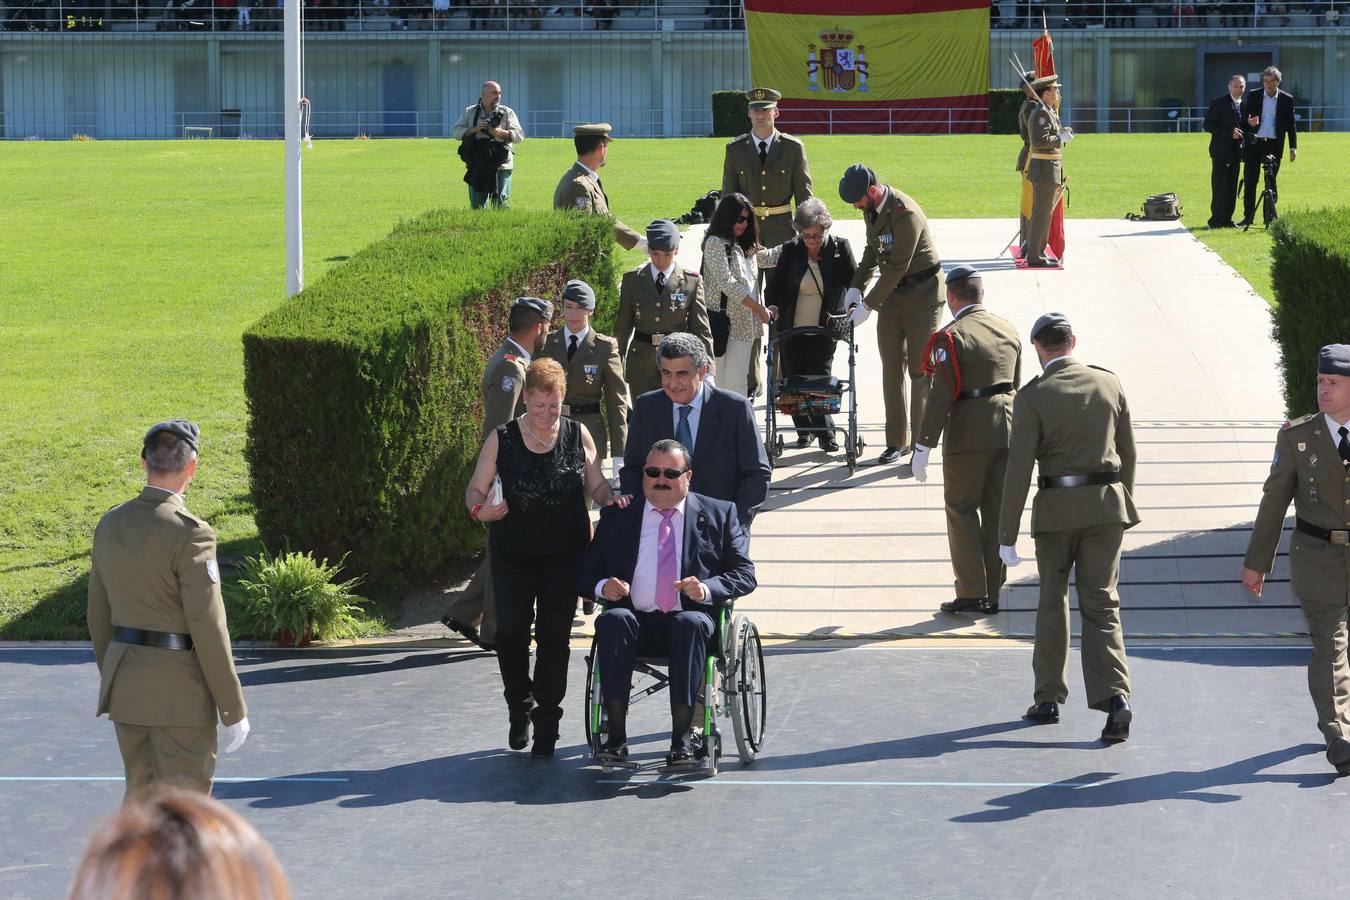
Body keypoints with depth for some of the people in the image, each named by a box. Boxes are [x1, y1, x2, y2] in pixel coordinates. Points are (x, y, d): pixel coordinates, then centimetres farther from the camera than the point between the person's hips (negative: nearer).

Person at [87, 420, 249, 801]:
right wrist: (233, 710, -11)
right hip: (179, 690, -7)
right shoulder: (189, 533, -18)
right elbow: (209, 630, -18)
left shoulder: (110, 524, 5)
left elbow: (99, 616, 13)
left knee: (140, 794, 18)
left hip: (124, 683, 7)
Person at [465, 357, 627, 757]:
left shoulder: (578, 436, 3)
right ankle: (520, 709, 18)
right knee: (511, 633, -7)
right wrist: (481, 510, -20)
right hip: (513, 555, -1)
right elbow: (475, 490, 2)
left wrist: (612, 500, -12)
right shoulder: (501, 439, -1)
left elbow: (597, 486, 9)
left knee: (554, 638, 3)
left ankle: (546, 724, 12)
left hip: (564, 555, 1)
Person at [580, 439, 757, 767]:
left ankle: (683, 736, -35)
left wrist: (708, 589, -13)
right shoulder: (618, 516, 18)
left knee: (691, 623, -37)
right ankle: (615, 736, -35)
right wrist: (603, 586, -8)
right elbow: (586, 571, 17)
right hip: (635, 622, 1)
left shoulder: (718, 514, 14)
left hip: (692, 620, -1)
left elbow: (744, 574, 8)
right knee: (612, 619, -33)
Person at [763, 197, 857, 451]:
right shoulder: (790, 250, -1)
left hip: (824, 329, -2)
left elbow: (854, 282, 2)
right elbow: (773, 284, 7)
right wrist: (772, 306, -12)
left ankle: (824, 432, 7)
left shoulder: (840, 248, -4)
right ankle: (804, 430, 21)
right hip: (791, 328, 2)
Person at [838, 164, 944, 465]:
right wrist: (856, 287, 4)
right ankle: (897, 440, 17)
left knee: (920, 370, -3)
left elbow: (897, 268, -25)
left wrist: (868, 306, -21)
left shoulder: (905, 214, -27)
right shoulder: (871, 206, 0)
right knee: (892, 369, 9)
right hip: (891, 293, 8)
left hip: (921, 295, -8)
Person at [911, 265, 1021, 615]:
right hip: (1007, 431, 6)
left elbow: (941, 395, -16)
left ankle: (972, 592, -1)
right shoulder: (1008, 331, 9)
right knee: (997, 511, 11)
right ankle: (992, 592, 15)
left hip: (968, 435, -6)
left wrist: (923, 446, -13)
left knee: (961, 509, 4)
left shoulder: (952, 336, -12)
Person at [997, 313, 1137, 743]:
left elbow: (1019, 469, -11)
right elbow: (1127, 453, 10)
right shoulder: (1109, 384, 3)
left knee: (1052, 601, 14)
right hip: (1106, 502, 2)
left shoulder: (1033, 396, -9)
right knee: (1101, 603, 3)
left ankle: (1048, 698, 20)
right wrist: (1125, 504, 23)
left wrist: (1007, 535, -7)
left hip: (1057, 509, -2)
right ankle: (1115, 696, -15)